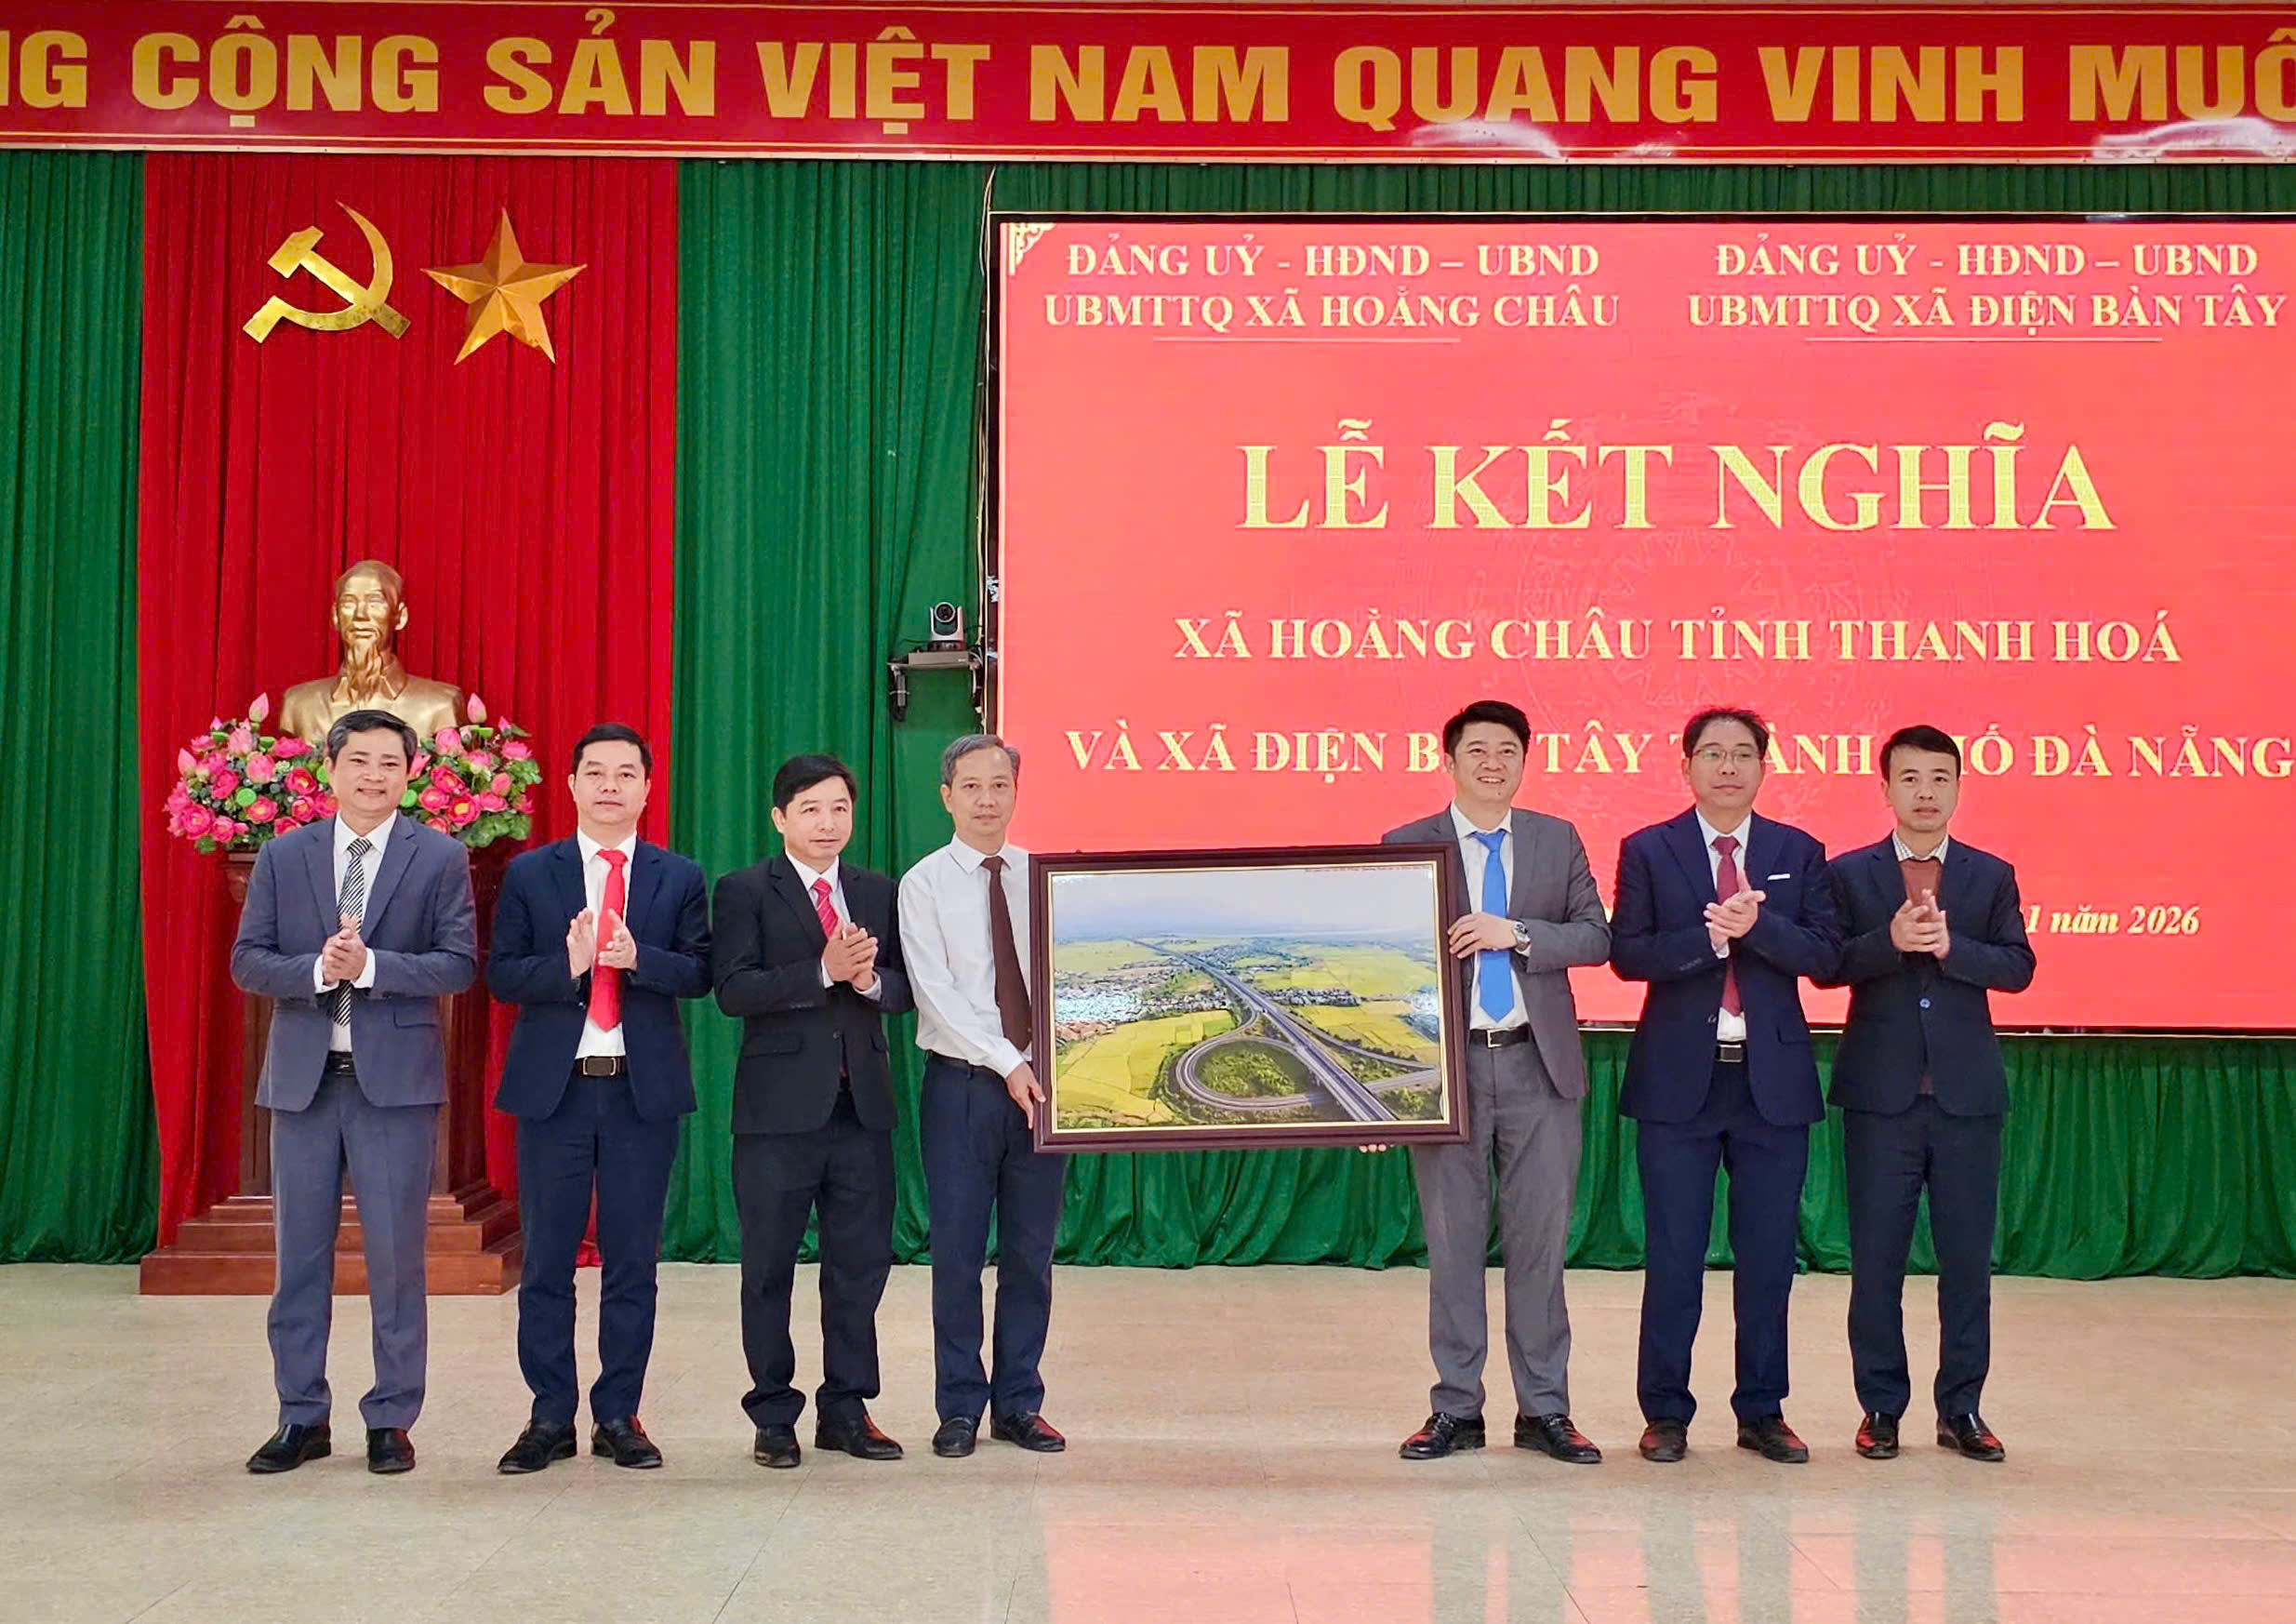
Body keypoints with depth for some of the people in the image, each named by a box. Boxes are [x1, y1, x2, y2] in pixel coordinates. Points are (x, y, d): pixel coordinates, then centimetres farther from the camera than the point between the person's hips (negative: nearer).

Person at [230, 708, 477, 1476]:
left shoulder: (440, 858, 1)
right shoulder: (283, 856, 8)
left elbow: (459, 963, -5)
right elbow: (247, 960, 3)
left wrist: (370, 965, -18)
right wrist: (317, 970, -15)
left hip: (396, 1077, -2)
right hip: (302, 1076, 3)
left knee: (396, 1255, 2)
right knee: (300, 1253, 8)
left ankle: (390, 1421, 13)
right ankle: (301, 1418, 19)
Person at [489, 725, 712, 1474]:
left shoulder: (680, 877, 7)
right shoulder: (529, 873, 6)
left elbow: (700, 973, -1)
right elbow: (501, 975, 0)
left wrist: (637, 957, -18)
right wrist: (568, 963, -17)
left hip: (644, 1089, 0)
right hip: (552, 1084, 0)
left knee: (633, 1261, 5)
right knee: (546, 1260, 4)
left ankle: (619, 1415, 15)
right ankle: (550, 1417, 14)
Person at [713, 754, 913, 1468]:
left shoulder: (878, 892, 13)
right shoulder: (745, 890, -1)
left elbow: (904, 988, 10)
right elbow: (733, 989, -13)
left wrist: (871, 980, -13)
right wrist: (824, 970, -22)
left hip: (862, 1104, 4)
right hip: (779, 1107, -4)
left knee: (861, 1263, 8)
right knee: (769, 1269, 5)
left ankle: (845, 1410, 20)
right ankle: (773, 1416, 17)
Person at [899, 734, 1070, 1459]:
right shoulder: (925, 883, -1)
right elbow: (936, 993, -10)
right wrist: (1008, 1063, -17)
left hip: (1039, 1082, 3)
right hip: (962, 1081, -3)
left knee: (1031, 1249, 8)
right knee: (958, 1250, 1)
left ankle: (1019, 1402, 19)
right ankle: (959, 1407, 13)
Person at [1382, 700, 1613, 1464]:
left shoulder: (1558, 840, 8)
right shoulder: (1407, 847, 2)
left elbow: (1597, 936, 3)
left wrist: (1516, 933, -14)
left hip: (1538, 1062, 1)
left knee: (1540, 1237, 5)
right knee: (1453, 1240, 5)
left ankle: (1544, 1409, 15)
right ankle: (1456, 1408, 15)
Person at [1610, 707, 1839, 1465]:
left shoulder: (1799, 853, 8)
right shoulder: (1647, 851, 3)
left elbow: (1824, 954, -2)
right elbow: (1627, 953, -7)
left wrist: (1756, 925, -19)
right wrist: (1709, 936, -20)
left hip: (1774, 1079, 2)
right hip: (1679, 1077, -2)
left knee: (1768, 1255, 7)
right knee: (1673, 1255, 3)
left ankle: (1762, 1412, 19)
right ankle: (1665, 1412, 14)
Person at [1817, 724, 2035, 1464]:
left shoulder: (1992, 875, 9)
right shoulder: (1848, 873, 5)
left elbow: (2017, 967, -2)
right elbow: (1825, 964, -4)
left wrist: (1950, 946, -18)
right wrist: (1889, 941, -20)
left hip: (1967, 1092, 1)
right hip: (1881, 1092, -1)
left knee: (1968, 1256, 5)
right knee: (1876, 1256, 3)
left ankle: (1961, 1407, 16)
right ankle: (1880, 1406, 14)